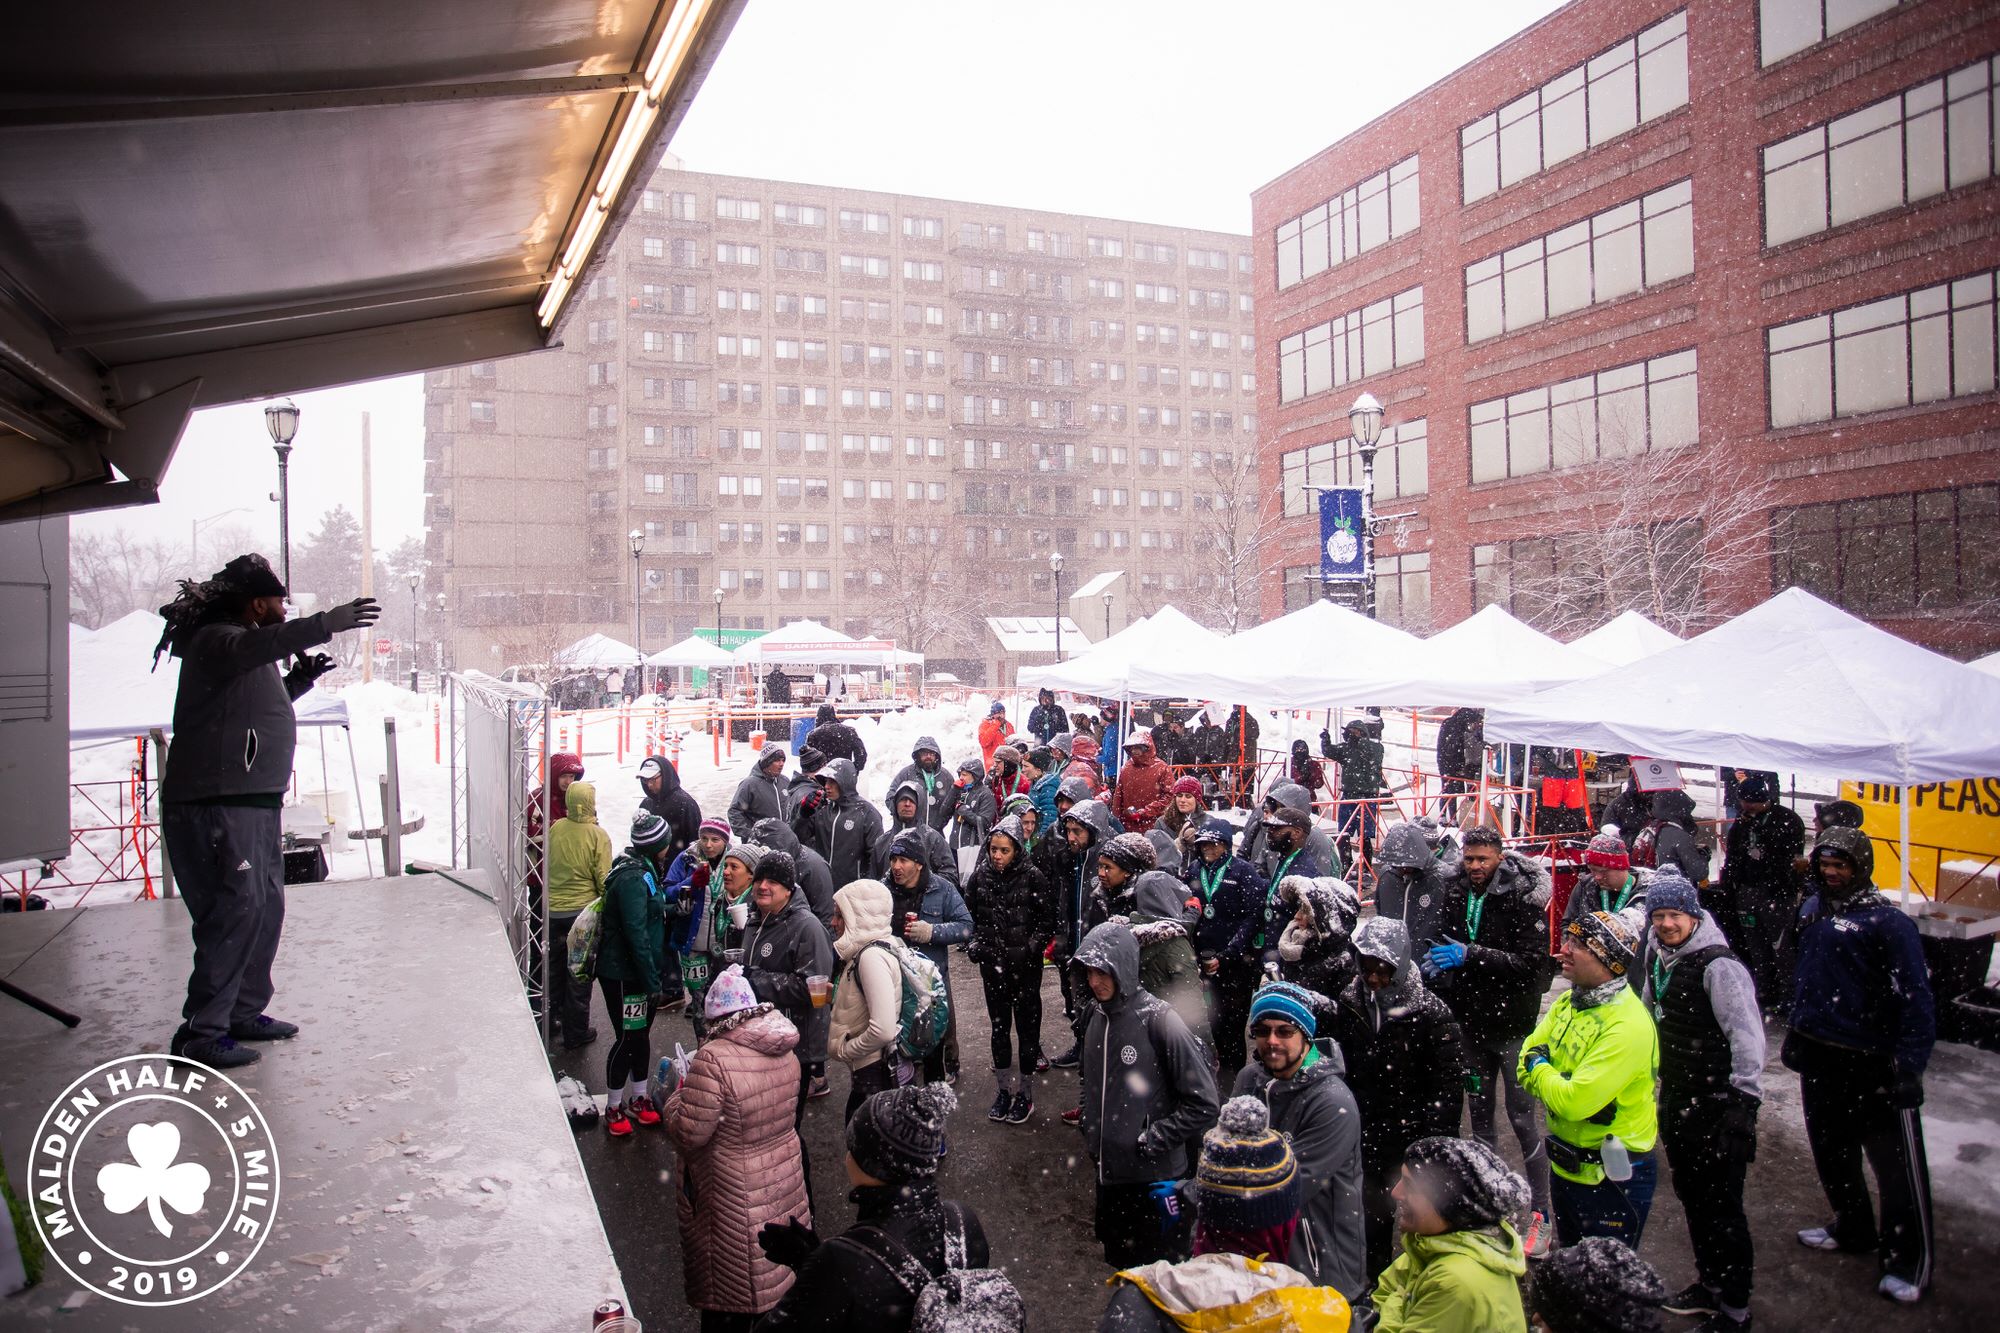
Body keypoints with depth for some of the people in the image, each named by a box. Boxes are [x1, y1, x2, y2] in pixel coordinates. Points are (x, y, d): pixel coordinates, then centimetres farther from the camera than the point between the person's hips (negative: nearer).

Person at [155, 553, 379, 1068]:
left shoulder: (244, 644, 21)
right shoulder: (215, 640, -10)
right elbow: (250, 649, -35)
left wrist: (299, 679, 19)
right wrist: (325, 624, -44)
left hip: (255, 803, 11)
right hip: (216, 806, -10)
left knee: (266, 907, 13)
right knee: (236, 910, -12)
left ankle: (244, 1013, 24)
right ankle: (200, 1033, -6)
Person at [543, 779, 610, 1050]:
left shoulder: (556, 828, -6)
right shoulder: (598, 835, -16)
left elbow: (548, 864, 6)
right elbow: (603, 878, -12)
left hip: (554, 909, 4)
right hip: (583, 909, -3)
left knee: (556, 967, 21)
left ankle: (554, 1018, 33)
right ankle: (576, 1033, 14)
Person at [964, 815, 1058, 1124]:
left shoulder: (1033, 877, -11)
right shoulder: (980, 876, 0)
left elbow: (1047, 922, -5)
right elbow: (970, 916, 12)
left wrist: (1029, 948, -16)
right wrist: (974, 944, -3)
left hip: (1025, 967, -3)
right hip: (993, 965, 3)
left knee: (1027, 1026, 6)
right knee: (999, 1026, 13)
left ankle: (1026, 1093, 20)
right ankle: (1004, 1089, 28)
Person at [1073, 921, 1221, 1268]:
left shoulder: (1158, 1019, -18)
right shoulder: (1098, 1014, 2)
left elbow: (1203, 1102, -17)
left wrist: (1153, 1140, -15)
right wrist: (1088, 1126, 8)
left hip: (1154, 1177, -6)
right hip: (1108, 1171, 6)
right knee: (1119, 1261, 21)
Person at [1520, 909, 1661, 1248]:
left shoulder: (1629, 1025, -26)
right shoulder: (1568, 1002, 2)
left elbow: (1574, 1102, -30)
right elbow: (1526, 1059, 5)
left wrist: (1538, 1068, -12)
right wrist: (1555, 1080, -15)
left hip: (1612, 1179, -8)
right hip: (1566, 1168, 8)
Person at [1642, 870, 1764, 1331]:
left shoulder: (1719, 965, -19)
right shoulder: (1659, 957, 5)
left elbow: (1748, 1038, -20)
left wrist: (1744, 1106, -21)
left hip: (1716, 1106, -8)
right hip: (1675, 1101, 8)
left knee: (1722, 1206, 1)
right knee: (1691, 1196, 19)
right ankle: (1709, 1283, 35)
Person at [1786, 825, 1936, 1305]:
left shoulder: (1887, 922, -16)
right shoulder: (1812, 911, 7)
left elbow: (1915, 999, -17)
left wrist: (1908, 1067, -20)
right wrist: (1796, 1031, 20)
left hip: (1872, 1064, -7)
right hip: (1819, 1058, 8)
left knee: (1898, 1163, 3)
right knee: (1831, 1152, 20)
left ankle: (1910, 1263, 17)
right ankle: (1852, 1229, 39)